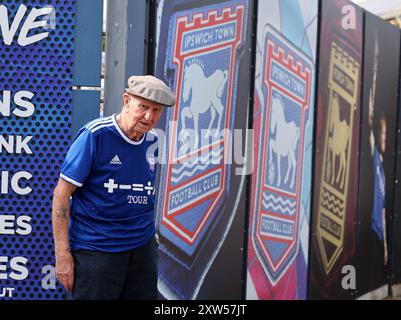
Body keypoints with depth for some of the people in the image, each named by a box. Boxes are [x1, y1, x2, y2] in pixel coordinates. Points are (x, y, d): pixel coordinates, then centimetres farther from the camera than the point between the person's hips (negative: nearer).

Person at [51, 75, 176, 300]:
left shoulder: (154, 142, 4)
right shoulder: (95, 135, -12)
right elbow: (62, 193, -12)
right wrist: (62, 253, -14)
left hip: (144, 247, 6)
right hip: (95, 249, -5)